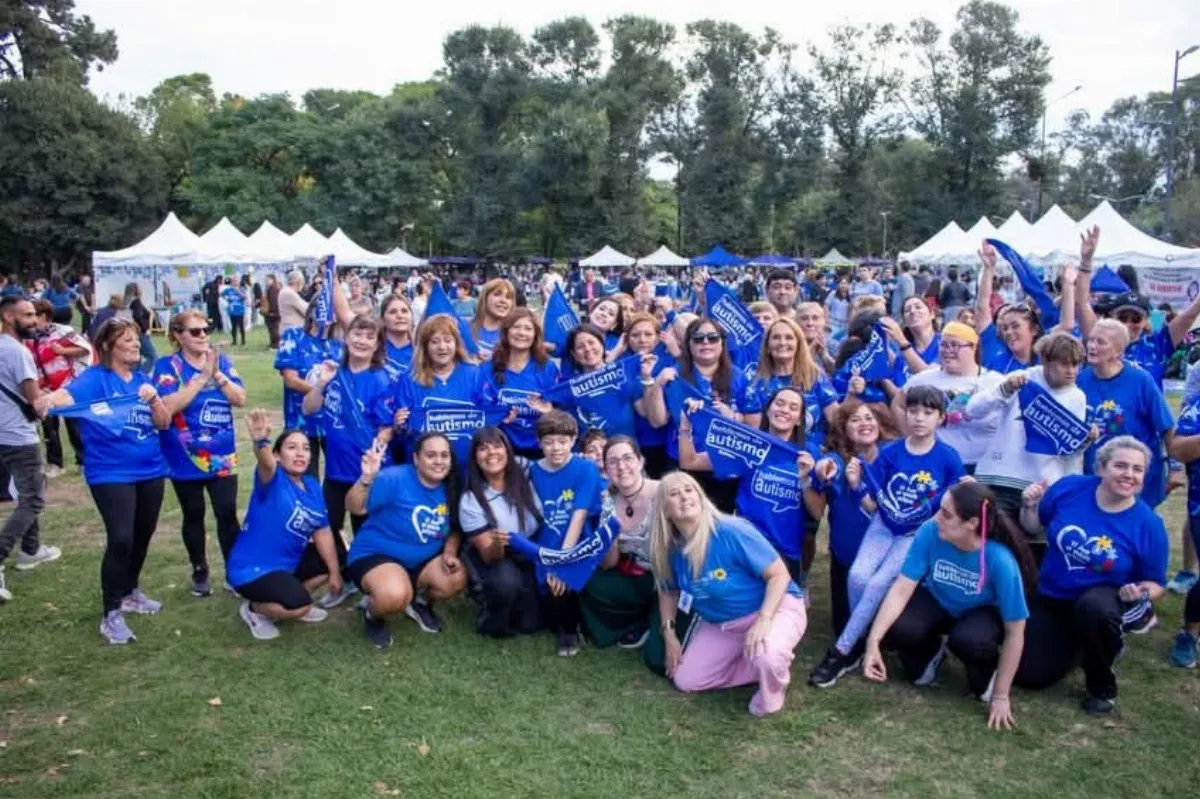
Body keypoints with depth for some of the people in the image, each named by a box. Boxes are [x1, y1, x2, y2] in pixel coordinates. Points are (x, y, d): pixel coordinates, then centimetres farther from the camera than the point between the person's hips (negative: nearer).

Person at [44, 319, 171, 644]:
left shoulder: (143, 379, 8)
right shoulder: (95, 378, -8)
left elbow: (164, 423, 4)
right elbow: (69, 395, -28)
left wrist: (154, 399, -15)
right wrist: (49, 400, -51)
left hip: (149, 470, 6)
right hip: (111, 473, -6)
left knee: (142, 536, 16)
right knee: (120, 540, -16)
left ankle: (130, 592, 38)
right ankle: (111, 615, -5)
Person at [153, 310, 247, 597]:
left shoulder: (222, 361, 3)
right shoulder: (167, 366, -7)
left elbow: (240, 399, -5)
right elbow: (168, 406, -21)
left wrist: (217, 374, -18)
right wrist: (202, 376, -22)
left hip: (222, 456, 2)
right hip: (185, 459, -2)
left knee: (227, 515, -1)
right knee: (194, 516, 12)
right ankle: (200, 572, 27)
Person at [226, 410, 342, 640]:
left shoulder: (312, 486, 1)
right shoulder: (273, 479, -19)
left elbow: (322, 532, 4)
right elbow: (266, 464, -44)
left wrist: (335, 571, 3)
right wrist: (261, 441, -67)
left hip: (289, 562, 8)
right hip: (251, 569, -8)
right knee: (299, 604, -27)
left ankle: (294, 601, 22)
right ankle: (253, 608, 3)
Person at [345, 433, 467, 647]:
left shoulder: (450, 489, -3)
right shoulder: (395, 479, -22)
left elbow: (455, 529, 10)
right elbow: (355, 508, -27)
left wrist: (449, 553, -9)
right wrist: (367, 478, -45)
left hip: (424, 559, 6)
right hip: (376, 555, -6)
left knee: (458, 579, -19)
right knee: (395, 596, -36)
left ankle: (420, 602, 16)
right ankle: (372, 615, 4)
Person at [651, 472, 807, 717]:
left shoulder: (732, 532, -29)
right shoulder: (672, 549, -10)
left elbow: (779, 574, -25)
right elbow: (669, 592, 11)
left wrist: (763, 620, -36)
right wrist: (669, 634, 3)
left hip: (776, 607, -6)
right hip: (720, 624, 7)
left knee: (765, 655, -39)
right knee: (686, 681, 2)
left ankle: (773, 690, -1)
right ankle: (762, 666, 14)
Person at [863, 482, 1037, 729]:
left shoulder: (1000, 560, -34)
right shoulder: (930, 532, -29)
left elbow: (1014, 632, -24)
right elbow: (902, 589, -25)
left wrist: (1001, 696, -19)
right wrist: (873, 641, -36)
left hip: (982, 612, -2)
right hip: (937, 601, 2)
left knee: (968, 640, -37)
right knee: (898, 630, -28)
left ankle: (986, 674, 1)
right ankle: (933, 650, 10)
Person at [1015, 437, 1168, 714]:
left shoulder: (1148, 524, -19)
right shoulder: (1070, 487, -15)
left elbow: (1154, 583, -6)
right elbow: (1034, 526, 1)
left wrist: (1141, 594, -28)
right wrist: (1029, 506, -20)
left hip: (1101, 598, -2)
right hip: (1051, 598, 3)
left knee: (1094, 608, -41)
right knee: (1028, 676, 0)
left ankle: (1102, 686, -11)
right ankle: (1072, 643, 33)